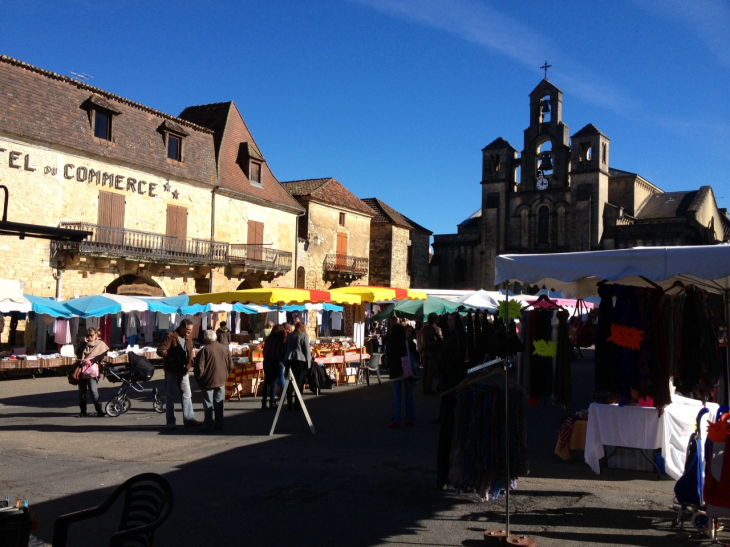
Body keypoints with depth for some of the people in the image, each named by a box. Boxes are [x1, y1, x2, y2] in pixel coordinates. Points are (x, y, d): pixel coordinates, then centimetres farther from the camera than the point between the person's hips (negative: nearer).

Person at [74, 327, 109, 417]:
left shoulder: (100, 344, 5)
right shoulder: (84, 344, 18)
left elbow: (101, 356, -7)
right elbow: (77, 353, 5)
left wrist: (91, 360, -18)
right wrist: (83, 343, -4)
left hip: (92, 371, -5)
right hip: (82, 371, 5)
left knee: (93, 391, -12)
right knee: (82, 391, 6)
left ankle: (99, 410, -7)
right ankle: (83, 411, 13)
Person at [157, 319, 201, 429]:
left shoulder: (188, 337, 5)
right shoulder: (171, 337, -15)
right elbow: (160, 350, -19)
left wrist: (190, 362, 2)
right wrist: (172, 357, -25)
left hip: (183, 370, 6)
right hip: (171, 371, -6)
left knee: (187, 394, 9)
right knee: (170, 396, 4)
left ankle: (189, 419, 16)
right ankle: (170, 422, 10)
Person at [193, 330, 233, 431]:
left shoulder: (204, 351, -15)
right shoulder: (225, 348, 0)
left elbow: (199, 368, -17)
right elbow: (230, 366, 5)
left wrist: (198, 378, 0)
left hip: (208, 382, -4)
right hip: (221, 380, 4)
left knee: (208, 404, 6)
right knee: (219, 403, 14)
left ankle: (208, 425, 8)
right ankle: (219, 424, 18)